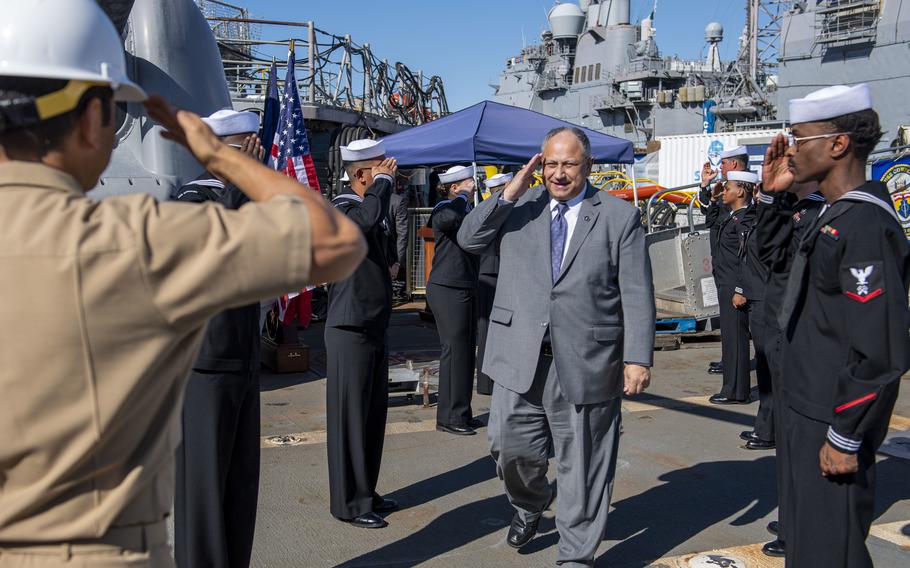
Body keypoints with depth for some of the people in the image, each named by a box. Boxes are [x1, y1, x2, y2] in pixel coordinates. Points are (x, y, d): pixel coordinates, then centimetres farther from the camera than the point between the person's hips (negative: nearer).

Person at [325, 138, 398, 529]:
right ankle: (348, 504, 10)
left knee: (373, 416, 16)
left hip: (374, 328, 9)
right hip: (350, 331, -9)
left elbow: (388, 257, 19)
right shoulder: (341, 210, -16)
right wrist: (384, 182, -21)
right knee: (350, 418, 0)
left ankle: (366, 492, 28)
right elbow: (367, 219, -39)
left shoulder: (371, 209, 13)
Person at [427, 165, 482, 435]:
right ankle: (449, 418, 2)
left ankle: (462, 413, 23)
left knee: (466, 351, 13)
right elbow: (448, 219, -37)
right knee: (454, 350, -6)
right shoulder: (443, 208, -11)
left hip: (465, 289, 10)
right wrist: (464, 197, -21)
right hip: (447, 290, -10)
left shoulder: (466, 210, 18)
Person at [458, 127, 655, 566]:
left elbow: (637, 294, -2)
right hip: (520, 359, 2)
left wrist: (638, 357, -9)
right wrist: (509, 194, -6)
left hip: (586, 364, -2)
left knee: (581, 466, 8)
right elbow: (468, 240, 4)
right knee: (511, 447, 8)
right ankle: (530, 504, 42)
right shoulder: (519, 208, 9)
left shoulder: (620, 217, 1)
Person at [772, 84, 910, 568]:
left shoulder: (866, 227, -22)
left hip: (834, 423, -10)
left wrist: (845, 438, -20)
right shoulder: (835, 216, 8)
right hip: (809, 412, 10)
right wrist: (774, 191, 11)